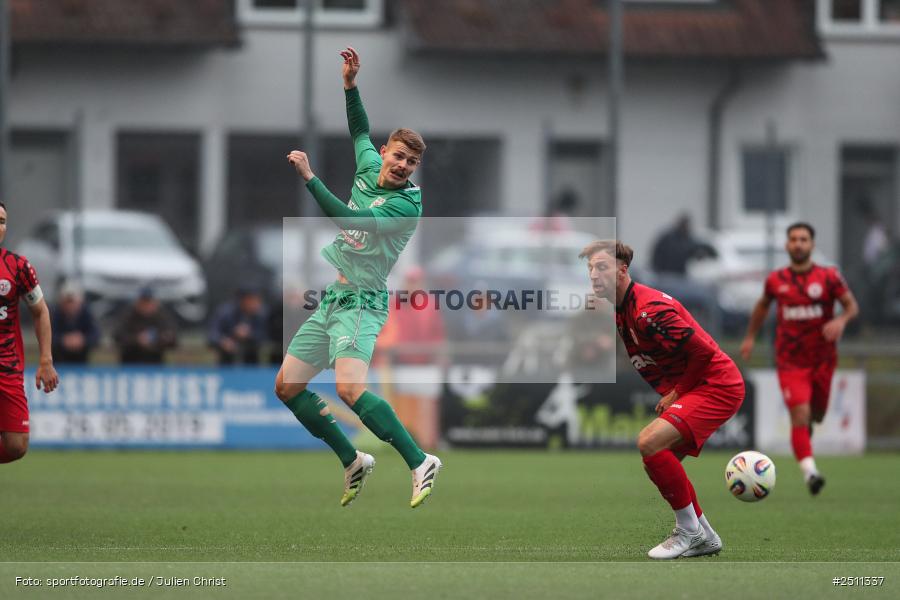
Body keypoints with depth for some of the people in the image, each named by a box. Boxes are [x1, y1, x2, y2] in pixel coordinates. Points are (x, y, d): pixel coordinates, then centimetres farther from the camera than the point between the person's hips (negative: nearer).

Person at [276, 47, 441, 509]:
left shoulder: (408, 202, -16)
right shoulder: (369, 169, 7)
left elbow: (347, 219, -26)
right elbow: (360, 130, 29)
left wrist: (309, 178, -25)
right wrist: (350, 85, 17)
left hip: (360, 302, -9)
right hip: (330, 298, 9)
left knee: (350, 389, -28)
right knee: (287, 387, 9)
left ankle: (421, 463, -23)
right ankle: (352, 462, 18)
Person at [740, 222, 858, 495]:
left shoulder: (829, 277, -5)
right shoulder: (776, 280, 0)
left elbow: (852, 306, -2)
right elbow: (762, 305, 20)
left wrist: (841, 320, -24)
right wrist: (750, 337, 22)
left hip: (822, 359, 1)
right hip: (790, 362, -1)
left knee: (815, 415, 15)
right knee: (800, 416, -18)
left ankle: (806, 426, 52)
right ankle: (809, 471, -22)